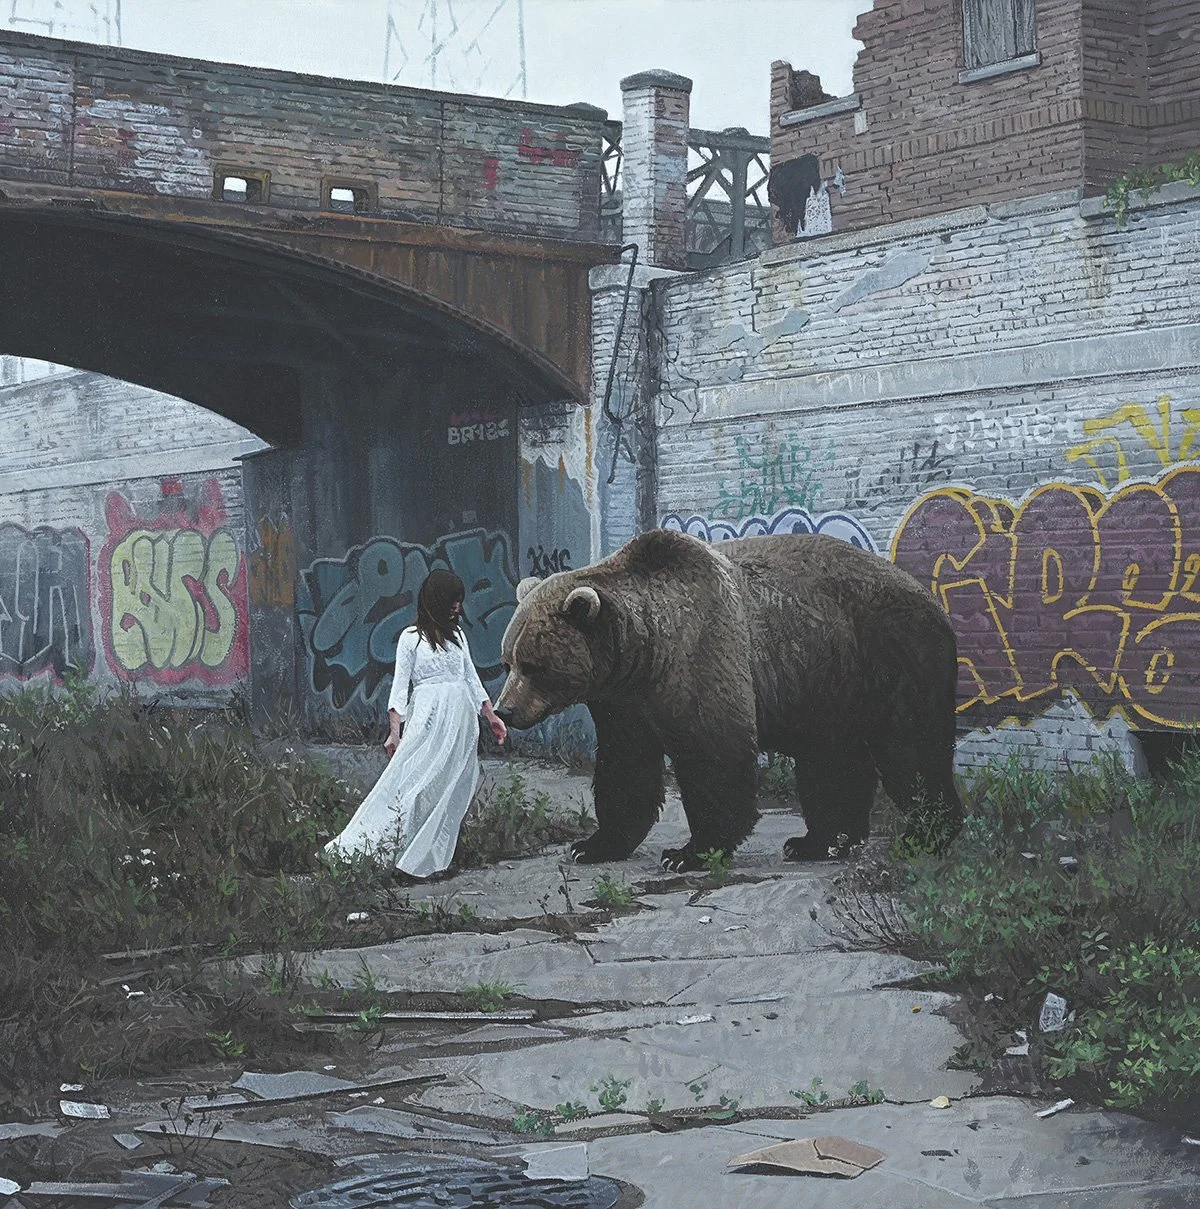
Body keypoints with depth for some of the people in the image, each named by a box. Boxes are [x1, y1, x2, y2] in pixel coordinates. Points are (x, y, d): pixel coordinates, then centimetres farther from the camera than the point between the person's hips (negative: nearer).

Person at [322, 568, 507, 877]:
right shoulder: (411, 638, 1)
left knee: (451, 790, 0)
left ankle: (433, 858, 4)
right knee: (410, 782, -15)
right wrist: (394, 731, -10)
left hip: (462, 720, 5)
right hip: (428, 716, -5)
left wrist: (492, 718, 19)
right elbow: (400, 686, -2)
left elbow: (472, 678, 21)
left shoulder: (457, 634, 16)